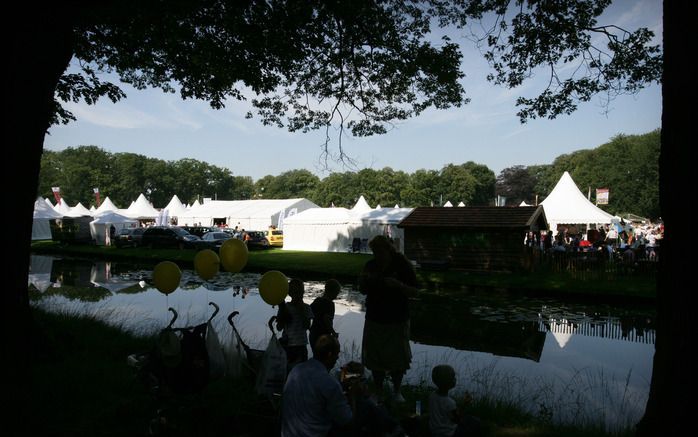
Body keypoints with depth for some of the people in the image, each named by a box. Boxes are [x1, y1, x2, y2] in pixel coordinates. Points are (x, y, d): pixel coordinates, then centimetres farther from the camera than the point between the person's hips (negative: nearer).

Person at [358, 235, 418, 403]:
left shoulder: (402, 265, -9)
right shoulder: (370, 266, 2)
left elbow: (414, 291, -8)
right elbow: (363, 290, 10)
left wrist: (398, 284, -25)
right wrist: (364, 280, -11)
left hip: (397, 320, -3)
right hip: (375, 319, 3)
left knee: (397, 358, 7)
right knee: (375, 358, 8)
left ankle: (397, 391, 27)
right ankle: (378, 391, 26)